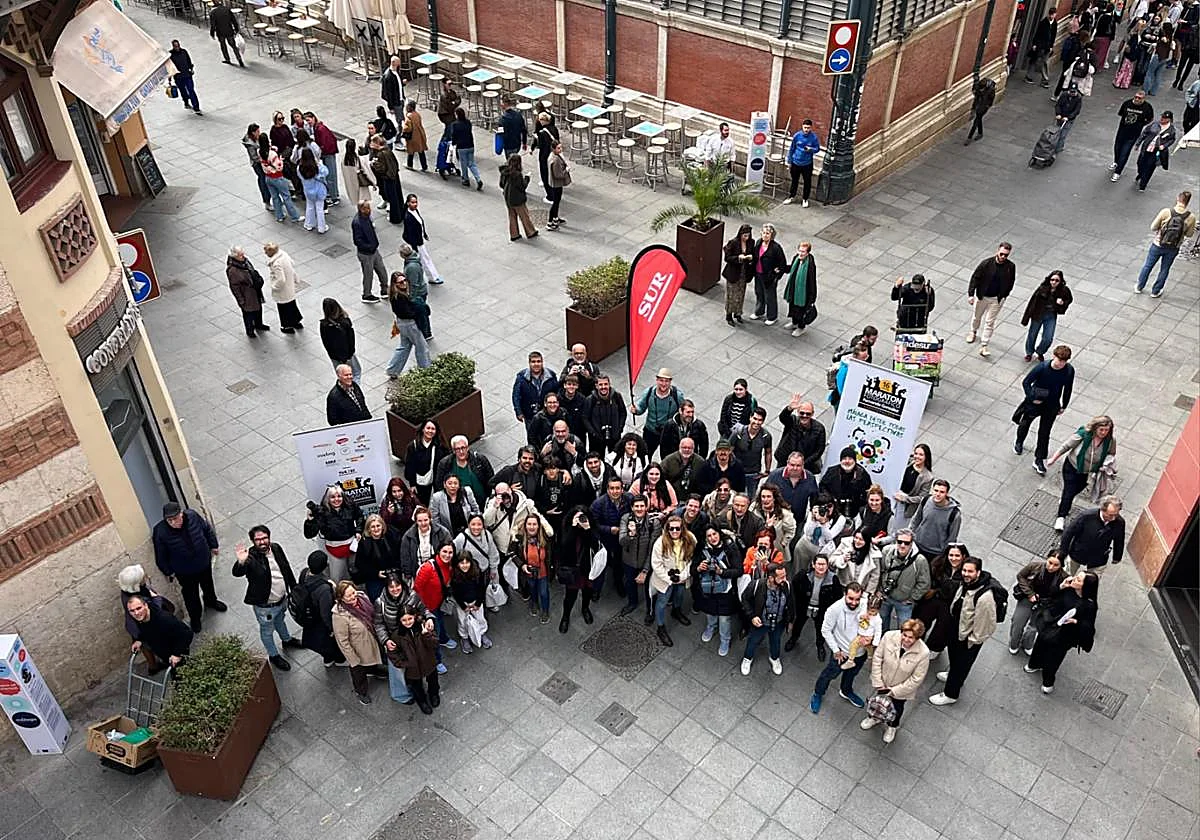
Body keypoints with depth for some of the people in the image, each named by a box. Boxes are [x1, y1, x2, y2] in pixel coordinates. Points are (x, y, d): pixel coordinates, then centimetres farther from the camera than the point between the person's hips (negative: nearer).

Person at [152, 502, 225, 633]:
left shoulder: (192, 516, -25)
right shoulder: (160, 532, -31)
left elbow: (207, 529, -4)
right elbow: (161, 556, -15)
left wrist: (214, 545, 6)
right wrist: (168, 572, -6)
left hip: (204, 562, 3)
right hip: (185, 572, -3)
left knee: (208, 585, 31)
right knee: (191, 595, 20)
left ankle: (211, 601, 62)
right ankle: (195, 617, 47)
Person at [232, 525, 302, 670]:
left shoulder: (276, 548, -11)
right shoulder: (250, 557, -29)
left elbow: (287, 569, 3)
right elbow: (237, 573, -48)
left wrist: (294, 589, 12)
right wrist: (241, 562, -69)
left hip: (282, 599, 5)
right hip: (264, 605, -5)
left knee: (280, 621, 34)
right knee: (267, 631, 20)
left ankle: (286, 639, 61)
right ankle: (273, 655, 44)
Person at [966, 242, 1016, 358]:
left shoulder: (1011, 267, -14)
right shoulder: (986, 263, -20)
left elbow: (1011, 282, 3)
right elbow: (975, 278, -13)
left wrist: (1004, 295, 3)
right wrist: (970, 294, -17)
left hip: (997, 299, 0)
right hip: (982, 296, 0)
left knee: (990, 322, 2)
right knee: (977, 316, 23)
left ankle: (983, 346, 8)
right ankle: (973, 332, 52)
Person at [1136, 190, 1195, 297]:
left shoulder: (1166, 212, -21)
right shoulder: (1191, 217, -16)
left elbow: (1153, 228, -13)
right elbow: (1189, 235, -3)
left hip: (1158, 245, -1)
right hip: (1173, 249, 1)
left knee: (1147, 266, 21)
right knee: (1164, 270, 21)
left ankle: (1139, 287, 37)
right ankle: (1155, 292, 36)